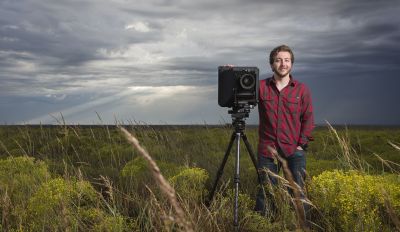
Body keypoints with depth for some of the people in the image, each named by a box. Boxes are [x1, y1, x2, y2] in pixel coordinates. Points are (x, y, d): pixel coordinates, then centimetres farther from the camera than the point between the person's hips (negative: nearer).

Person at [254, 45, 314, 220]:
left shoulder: (302, 89, 3)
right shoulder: (261, 87, 2)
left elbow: (308, 119, 4)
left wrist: (302, 144, -4)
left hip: (294, 151, 0)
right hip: (267, 150, 1)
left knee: (298, 193, 0)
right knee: (265, 194, 6)